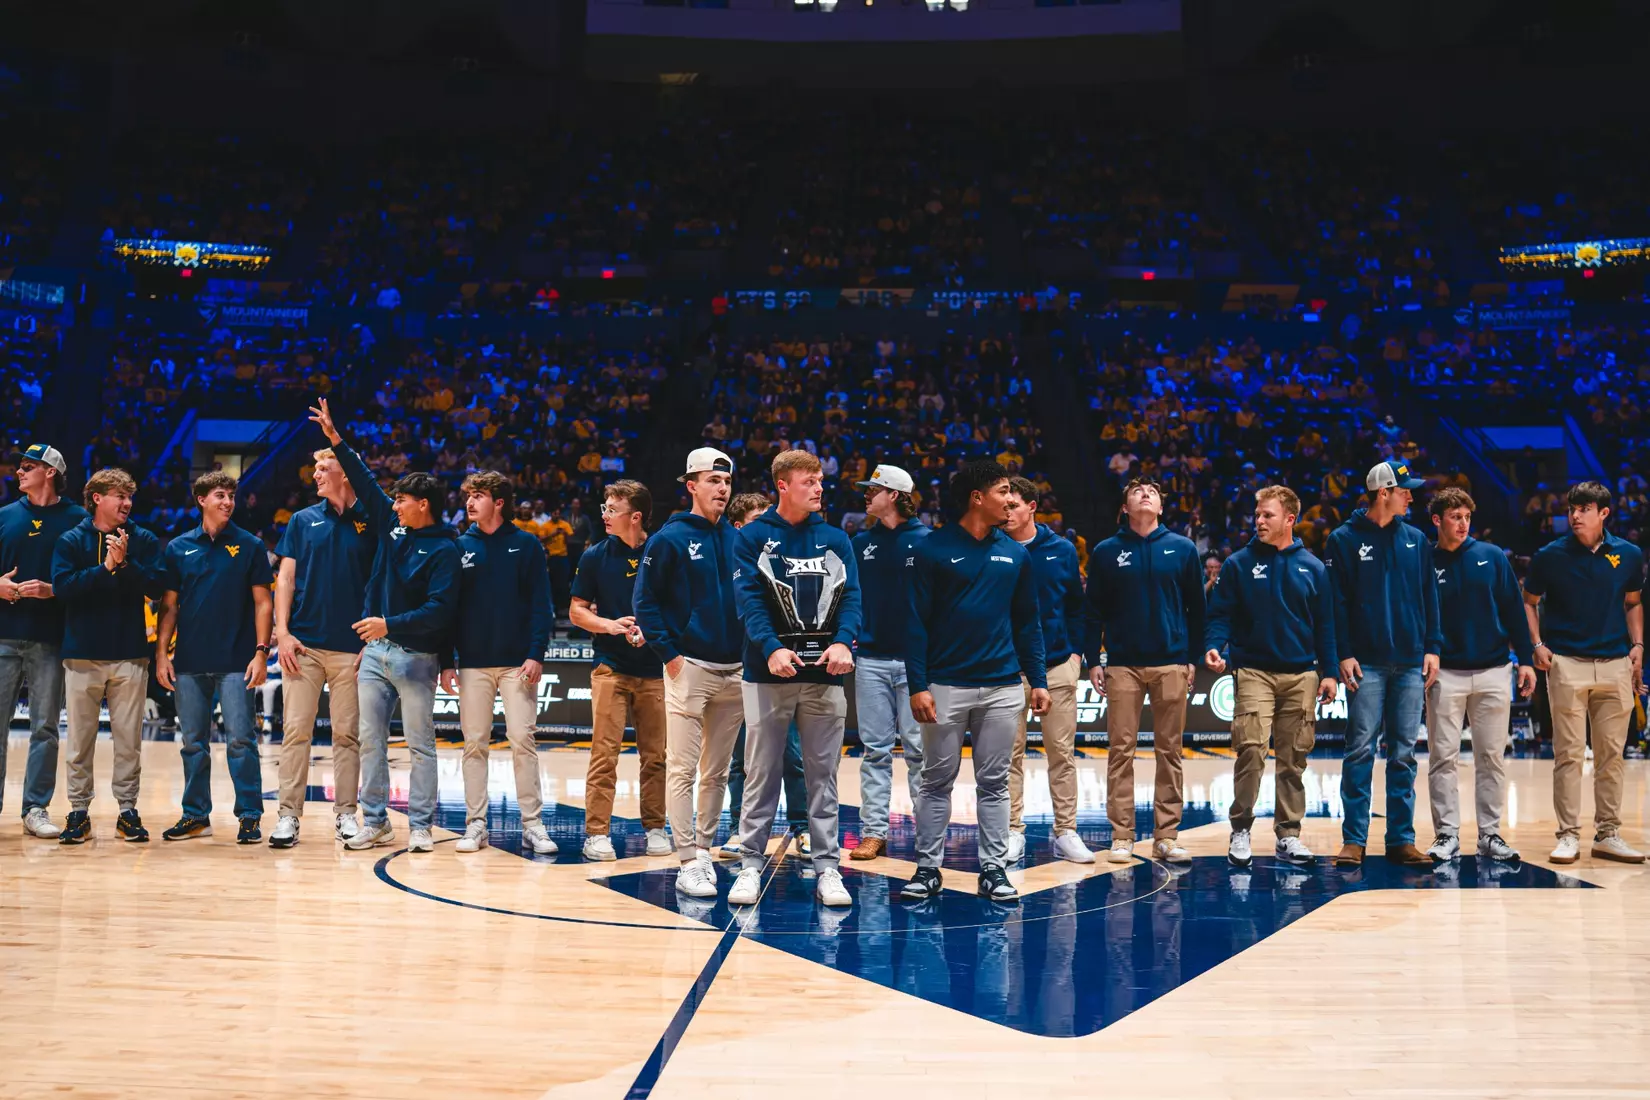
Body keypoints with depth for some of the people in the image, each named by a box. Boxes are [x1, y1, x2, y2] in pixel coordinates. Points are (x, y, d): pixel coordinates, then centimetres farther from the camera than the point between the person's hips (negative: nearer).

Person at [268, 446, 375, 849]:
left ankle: (345, 813, 13)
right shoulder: (303, 520, 9)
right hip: (303, 644, 1)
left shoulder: (370, 523, 4)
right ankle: (288, 814, 7)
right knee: (296, 730, 1)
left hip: (352, 647, -1)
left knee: (347, 734, 5)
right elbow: (285, 578, 7)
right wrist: (282, 632, -4)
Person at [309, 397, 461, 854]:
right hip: (375, 652, 7)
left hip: (416, 657, -7)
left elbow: (440, 610, -19)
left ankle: (420, 825, 8)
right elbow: (364, 481, 17)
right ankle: (375, 822, 17)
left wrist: (390, 624, -25)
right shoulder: (391, 524, 8)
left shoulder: (443, 549, -12)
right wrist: (335, 438, 14)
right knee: (370, 739, 8)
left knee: (420, 744, 1)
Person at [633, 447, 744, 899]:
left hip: (734, 670, 5)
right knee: (683, 769, -4)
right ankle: (688, 862, 0)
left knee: (717, 772, 11)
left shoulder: (737, 540, 10)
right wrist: (669, 653, -10)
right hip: (690, 668, -5)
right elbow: (646, 601, -4)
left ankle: (704, 849, 23)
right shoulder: (670, 539, -4)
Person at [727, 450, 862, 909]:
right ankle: (751, 863, 16)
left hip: (825, 674, 2)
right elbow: (749, 597, -8)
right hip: (768, 672, -2)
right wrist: (771, 647, -23)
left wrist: (842, 641, -17)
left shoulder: (836, 539, 9)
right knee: (761, 774, 5)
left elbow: (851, 595, 2)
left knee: (823, 776, 8)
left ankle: (827, 866, 15)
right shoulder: (753, 537, 1)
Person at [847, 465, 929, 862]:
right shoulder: (861, 542, 11)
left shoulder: (925, 540, -2)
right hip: (871, 660, 4)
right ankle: (874, 831, 11)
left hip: (915, 659, -4)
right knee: (875, 748, 6)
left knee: (918, 747, 1)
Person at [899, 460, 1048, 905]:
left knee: (994, 783, 9)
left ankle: (994, 870, 18)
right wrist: (917, 685, -11)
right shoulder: (933, 549, -4)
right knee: (937, 781, 5)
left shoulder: (1015, 554, 9)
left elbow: (1027, 621, 13)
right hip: (946, 686, -3)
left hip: (1003, 688, 3)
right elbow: (916, 621, -5)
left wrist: (1038, 680, 7)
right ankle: (928, 870, 15)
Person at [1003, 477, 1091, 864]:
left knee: (1062, 752, 6)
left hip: (1058, 665, 1)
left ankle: (1066, 832, 15)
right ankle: (1013, 832, 13)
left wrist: (1077, 651, 3)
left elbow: (1076, 606, 10)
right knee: (1010, 754, 4)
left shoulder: (1062, 551, 4)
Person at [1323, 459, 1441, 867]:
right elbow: (1336, 601, -4)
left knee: (1403, 753, 7)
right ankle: (1354, 839, 3)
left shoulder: (1416, 540, 11)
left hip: (1411, 664, 4)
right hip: (1366, 663, -4)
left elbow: (1429, 596, 12)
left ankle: (1401, 839, 14)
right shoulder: (1344, 540, -1)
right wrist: (1343, 653, -11)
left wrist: (1433, 647, 4)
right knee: (1360, 749, -3)